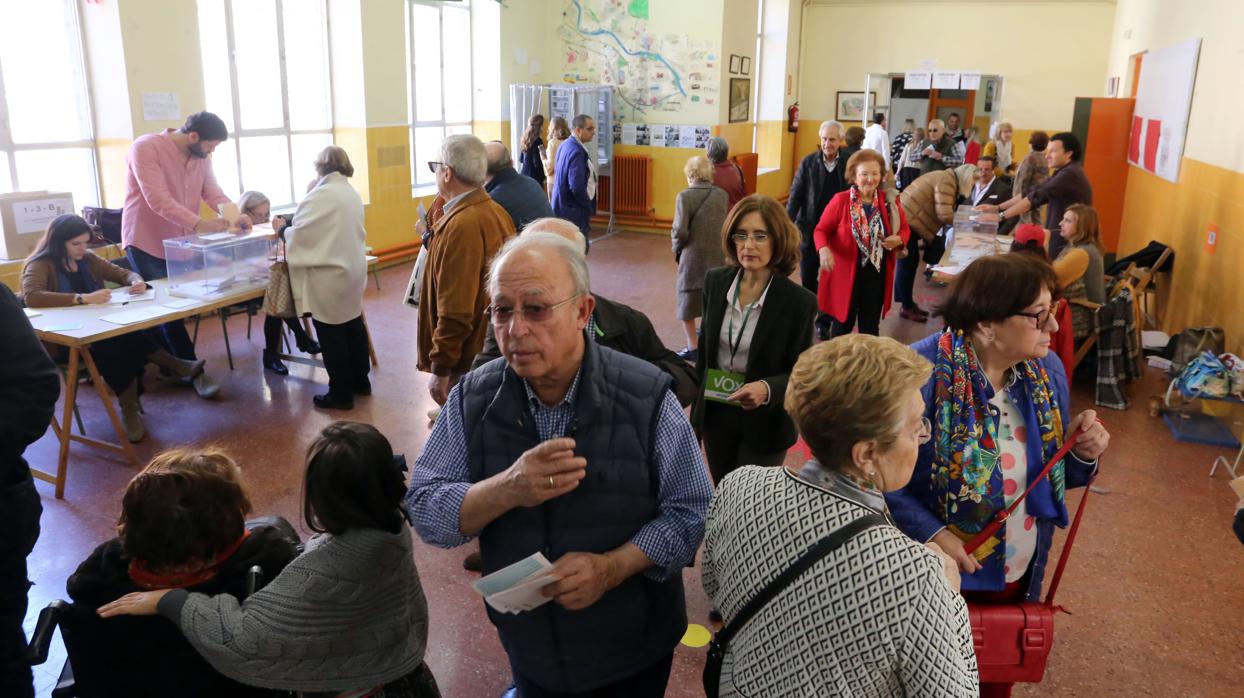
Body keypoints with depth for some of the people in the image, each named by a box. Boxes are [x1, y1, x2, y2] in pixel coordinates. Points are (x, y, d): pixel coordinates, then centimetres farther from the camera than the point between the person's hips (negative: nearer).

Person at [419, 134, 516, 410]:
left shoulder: (461, 226, -23)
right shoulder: (496, 211, 5)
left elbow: (455, 311, -25)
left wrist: (440, 369, -19)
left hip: (468, 361, -9)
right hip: (496, 350, 9)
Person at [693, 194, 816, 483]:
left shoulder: (799, 301, -17)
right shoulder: (715, 282, -5)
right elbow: (705, 346, 6)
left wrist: (767, 389, -32)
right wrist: (697, 402, 10)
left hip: (764, 422, -4)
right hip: (715, 414, 4)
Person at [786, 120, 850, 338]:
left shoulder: (850, 162, -4)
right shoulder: (808, 163, -3)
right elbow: (795, 196, -4)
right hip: (810, 229, 1)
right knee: (807, 276, 12)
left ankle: (824, 321, 19)